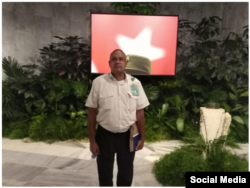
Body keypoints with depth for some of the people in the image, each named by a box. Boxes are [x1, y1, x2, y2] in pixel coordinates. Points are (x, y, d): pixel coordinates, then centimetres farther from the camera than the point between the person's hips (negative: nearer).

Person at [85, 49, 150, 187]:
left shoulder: (135, 83, -4)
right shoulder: (99, 82, -9)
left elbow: (140, 113, 2)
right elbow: (92, 113, -6)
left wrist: (142, 137, 3)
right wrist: (92, 140, -5)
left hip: (127, 136, 2)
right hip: (105, 135, -1)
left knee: (126, 173, 19)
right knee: (105, 174, 16)